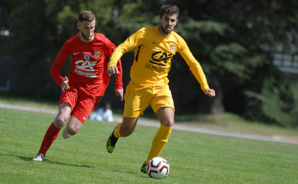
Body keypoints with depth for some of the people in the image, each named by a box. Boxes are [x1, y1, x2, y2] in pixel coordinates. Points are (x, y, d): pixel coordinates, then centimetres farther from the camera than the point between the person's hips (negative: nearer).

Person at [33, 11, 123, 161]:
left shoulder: (103, 43, -10)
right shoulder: (71, 44, -6)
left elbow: (116, 59, 8)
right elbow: (55, 68, 2)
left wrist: (118, 85, 8)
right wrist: (61, 81, -20)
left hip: (92, 91, -1)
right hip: (73, 85, 1)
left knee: (72, 129, -14)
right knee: (61, 118, -26)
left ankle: (68, 130, 27)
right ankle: (41, 153, -13)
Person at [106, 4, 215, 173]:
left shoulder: (177, 41, 0)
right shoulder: (145, 34, -13)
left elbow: (193, 64, 11)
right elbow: (122, 48, -20)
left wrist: (205, 86, 8)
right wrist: (112, 63, -40)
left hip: (161, 87, 3)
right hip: (139, 86, -3)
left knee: (168, 123, -20)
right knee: (126, 131, -2)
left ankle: (149, 164, -5)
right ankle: (116, 133, 39)